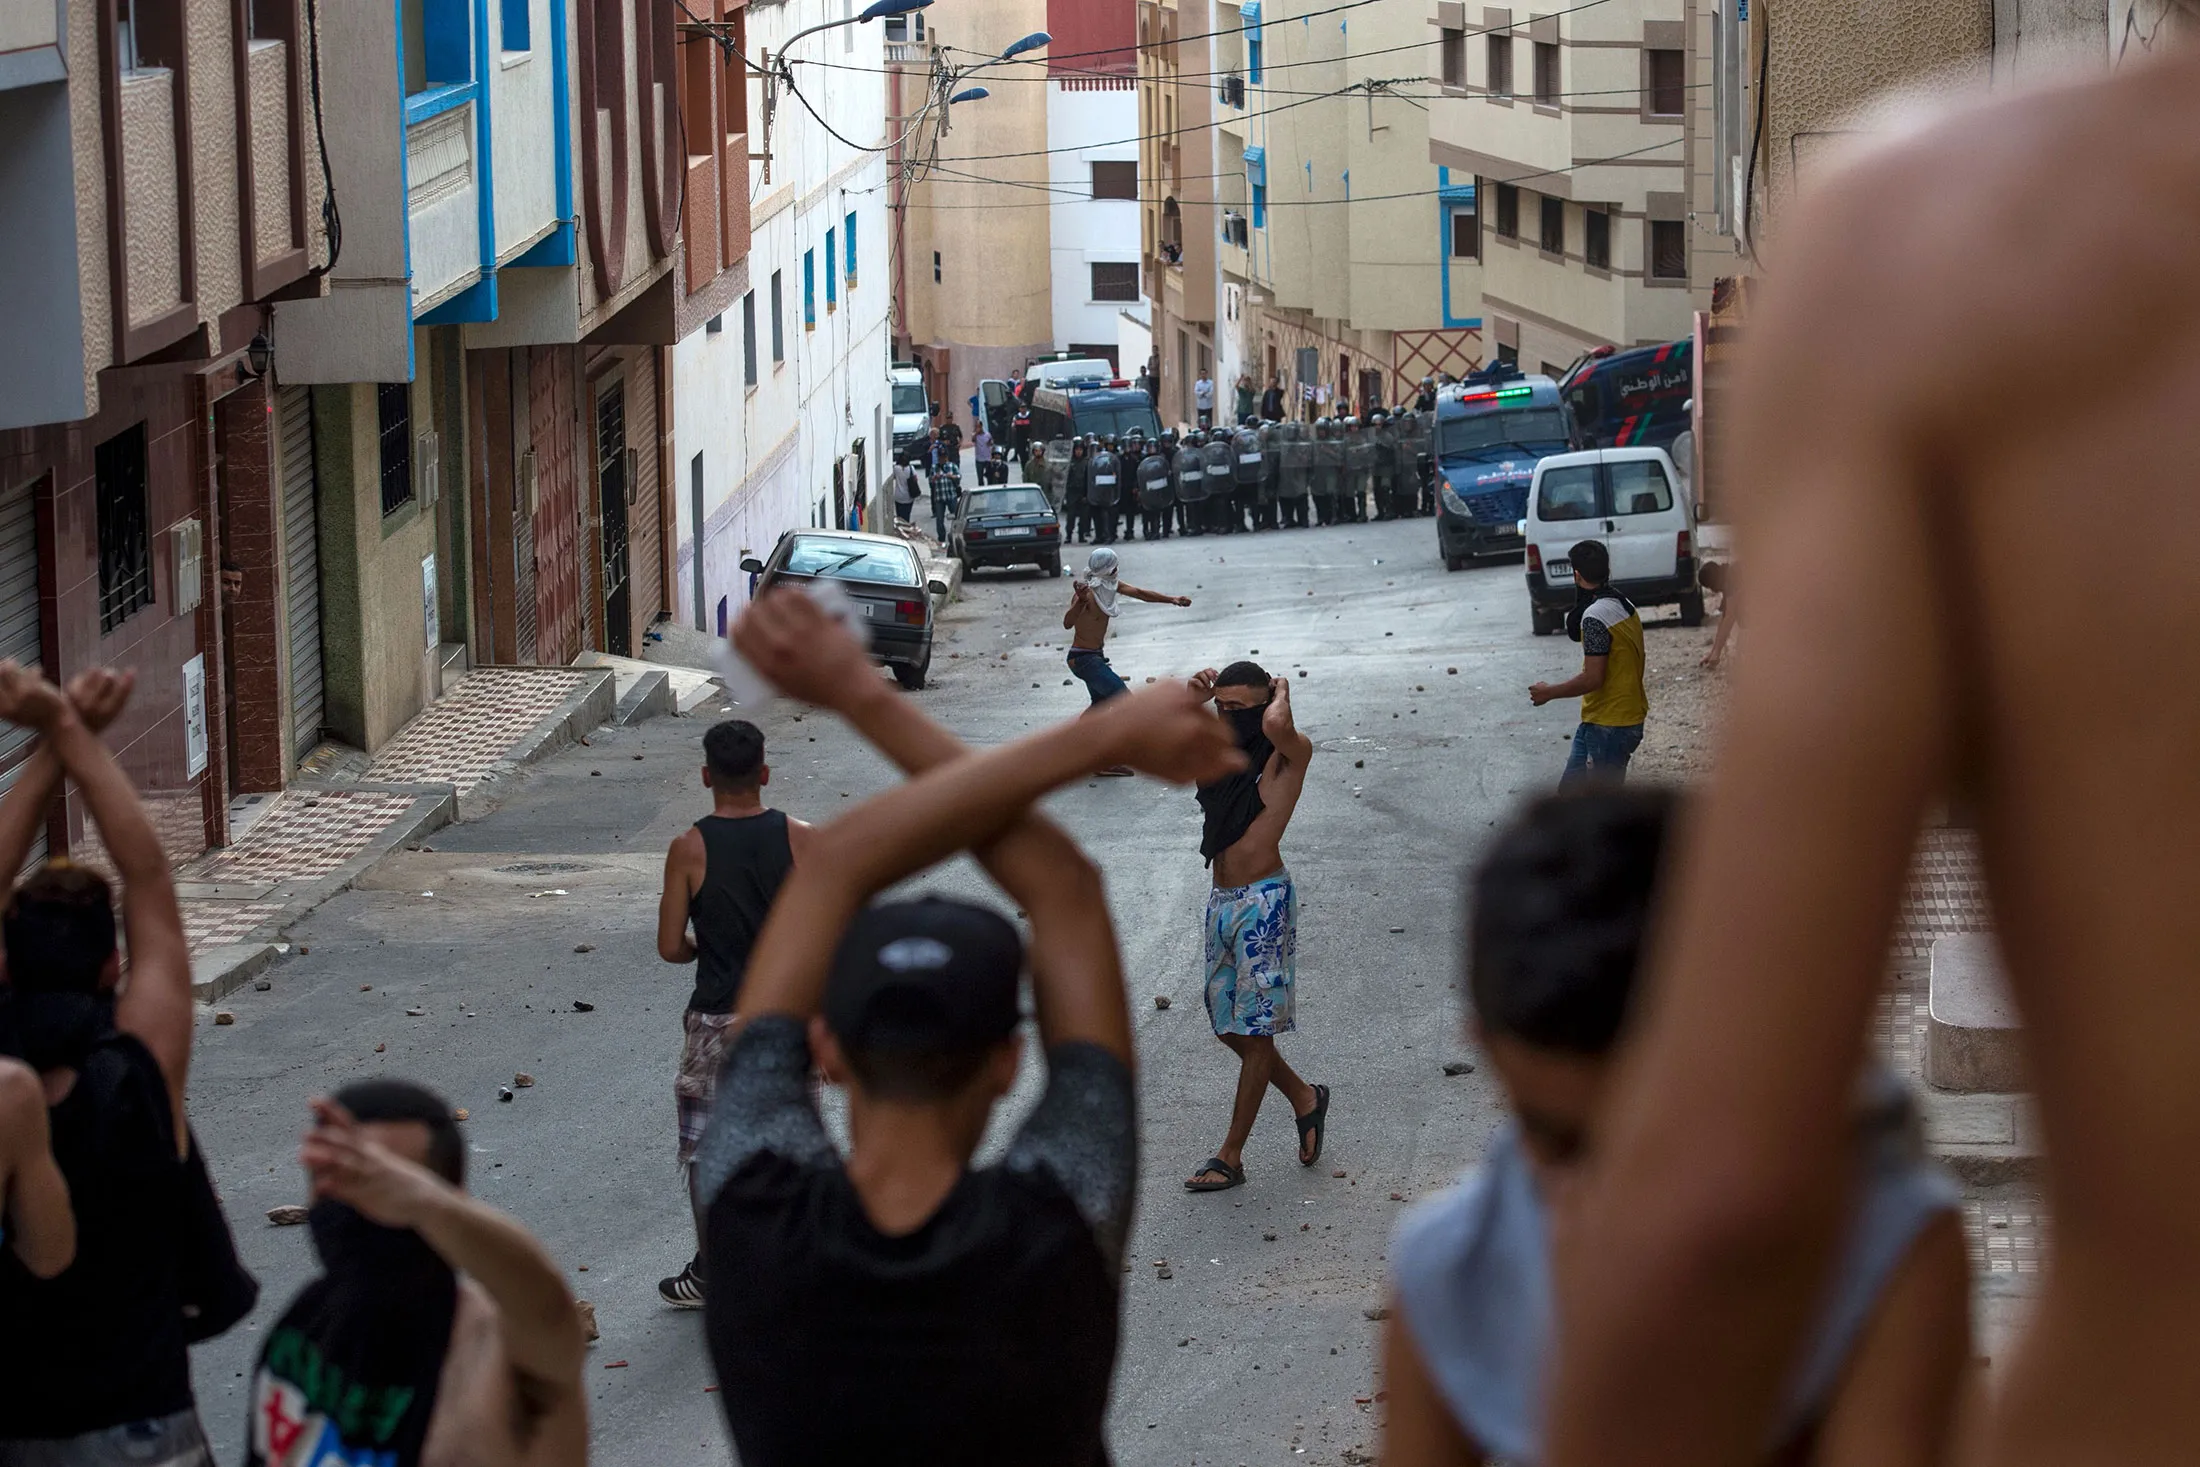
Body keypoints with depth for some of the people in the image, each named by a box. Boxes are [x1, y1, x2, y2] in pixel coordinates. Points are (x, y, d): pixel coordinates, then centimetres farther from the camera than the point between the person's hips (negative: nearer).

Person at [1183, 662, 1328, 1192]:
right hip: (1221, 901, 8)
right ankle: (1305, 1099, 35)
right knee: (1229, 1027, 14)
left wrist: (1282, 691, -11)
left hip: (1263, 901, -8)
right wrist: (1191, 700, 4)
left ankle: (1230, 1157, 2)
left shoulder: (1287, 755, -9)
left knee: (1254, 1030, -1)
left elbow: (1276, 724, -32)